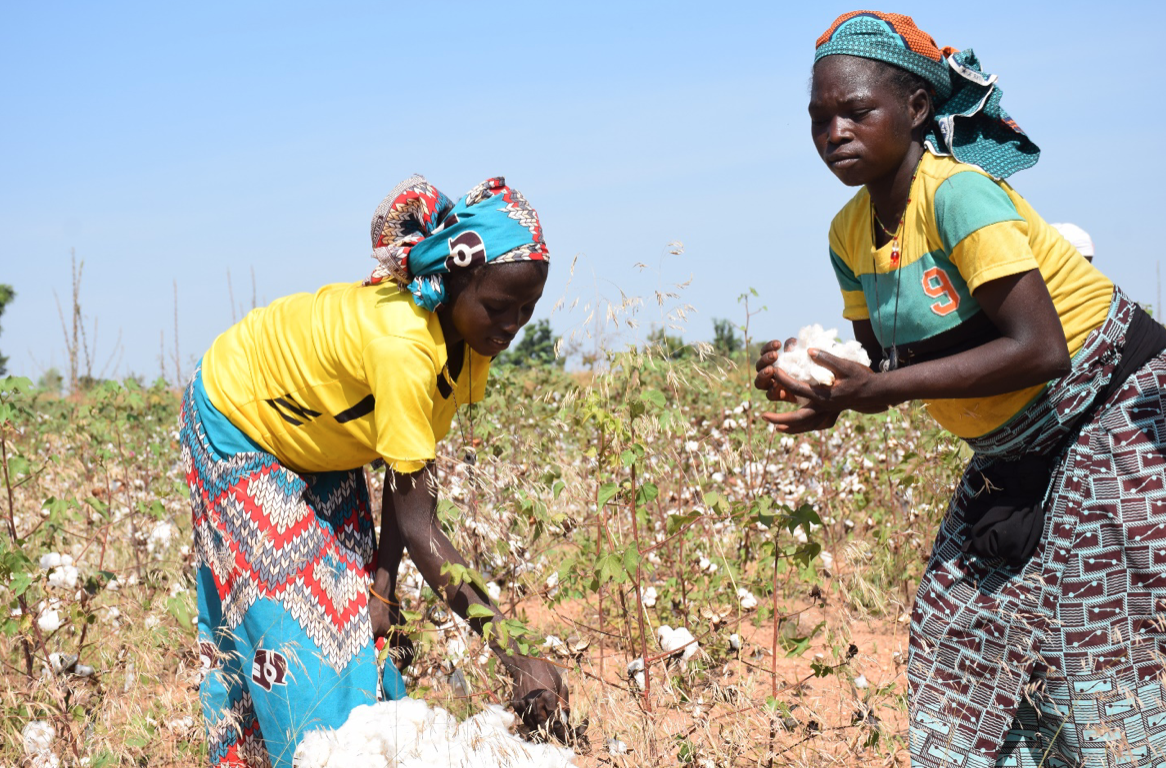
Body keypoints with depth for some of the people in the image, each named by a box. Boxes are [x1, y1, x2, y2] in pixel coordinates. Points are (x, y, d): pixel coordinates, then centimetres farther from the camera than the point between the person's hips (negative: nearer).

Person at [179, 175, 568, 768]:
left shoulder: (468, 334, -20)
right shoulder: (402, 344, -43)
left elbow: (411, 473, -13)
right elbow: (416, 523, -42)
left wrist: (383, 583, -22)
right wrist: (515, 659, -45)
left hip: (317, 435, 7)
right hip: (239, 423, -7)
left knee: (351, 604, 3)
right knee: (283, 616, -7)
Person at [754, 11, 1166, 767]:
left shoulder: (956, 192, -24)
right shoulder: (850, 234, 0)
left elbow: (1038, 350, -29)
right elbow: (889, 360, 10)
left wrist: (884, 388, -28)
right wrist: (824, 387, -11)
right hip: (1019, 455, 8)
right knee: (963, 652, 7)